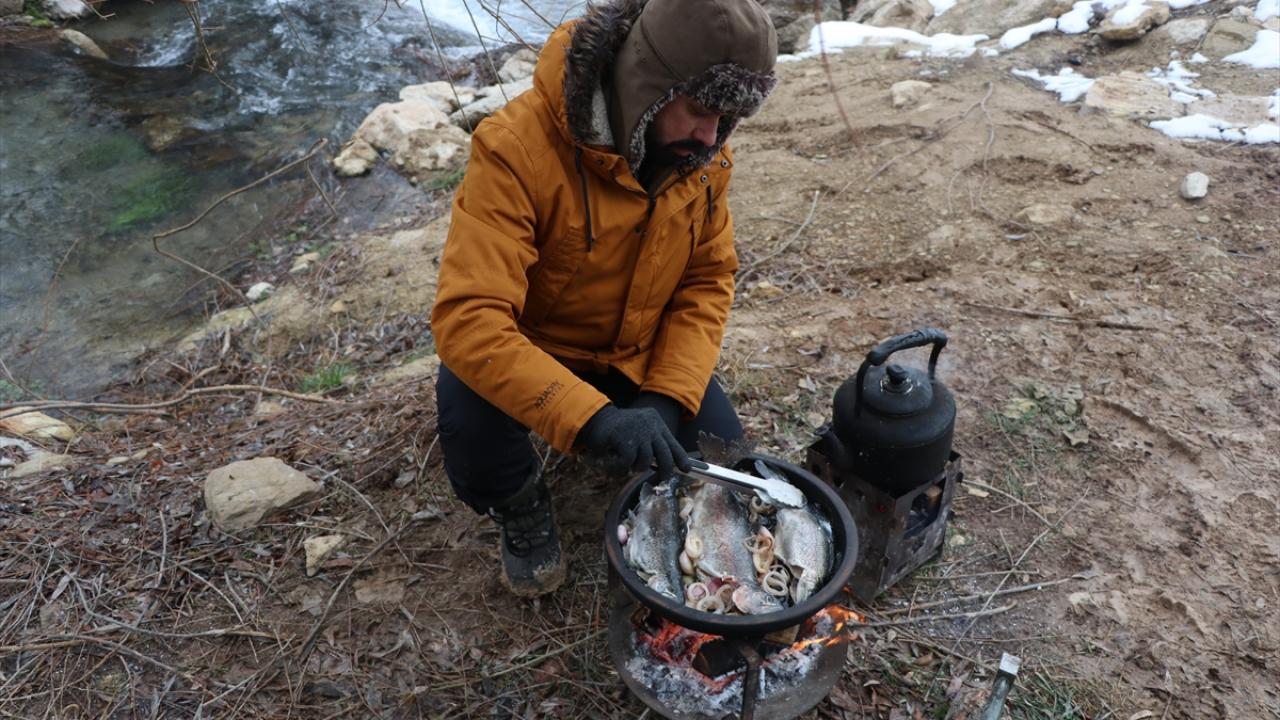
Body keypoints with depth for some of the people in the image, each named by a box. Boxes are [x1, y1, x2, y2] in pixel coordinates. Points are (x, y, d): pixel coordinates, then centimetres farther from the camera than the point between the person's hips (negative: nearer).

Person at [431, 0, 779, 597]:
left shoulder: (703, 154, -14)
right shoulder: (516, 149, -32)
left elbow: (708, 282, -7)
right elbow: (468, 321, -39)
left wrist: (667, 397, -21)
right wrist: (591, 417, -49)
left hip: (641, 354, 4)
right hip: (529, 352, -3)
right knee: (470, 417, -33)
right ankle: (522, 511, 2)